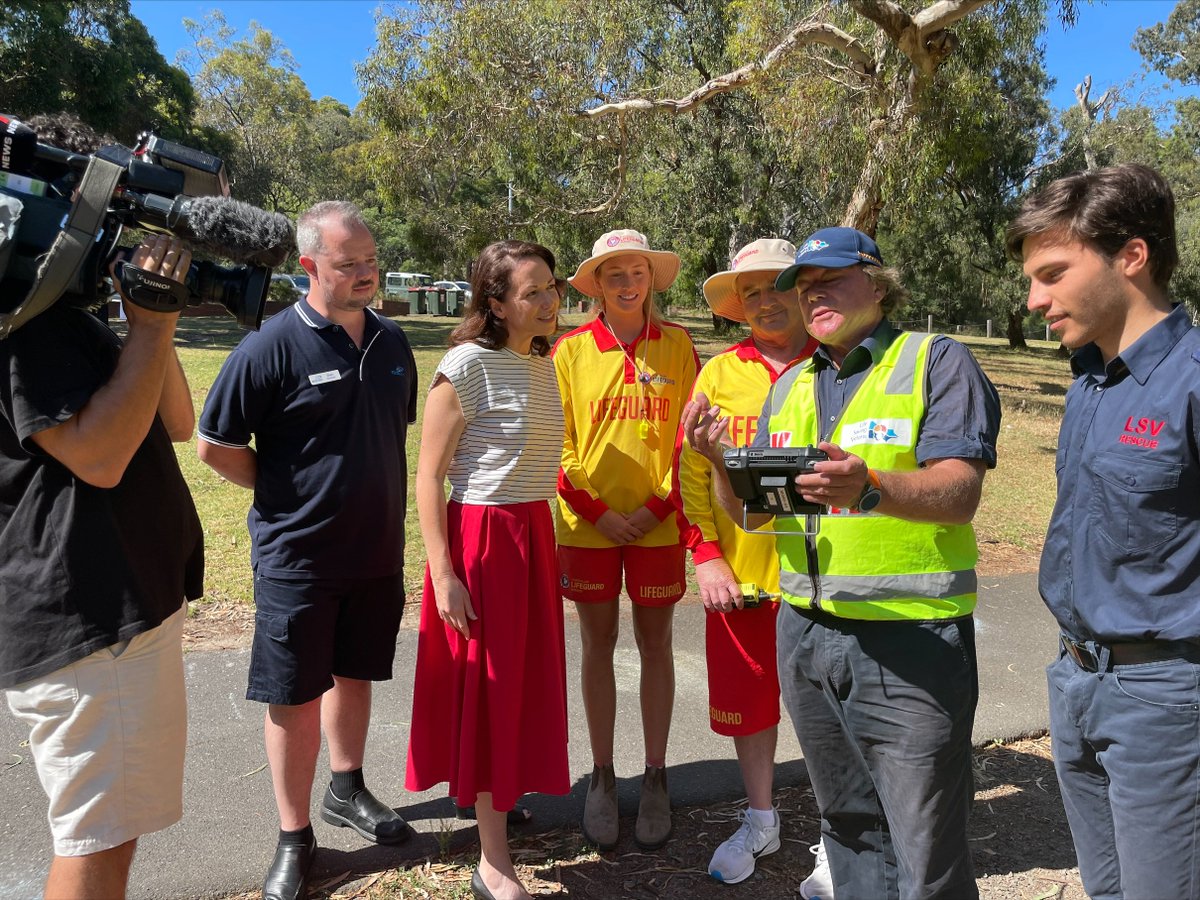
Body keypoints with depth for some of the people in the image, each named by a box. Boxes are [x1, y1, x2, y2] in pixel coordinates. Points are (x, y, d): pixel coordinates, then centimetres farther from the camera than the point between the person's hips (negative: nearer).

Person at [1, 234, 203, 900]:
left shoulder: (63, 316, 15)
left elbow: (175, 425, 11)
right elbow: (99, 456, -26)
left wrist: (154, 319, 0)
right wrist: (150, 324, -21)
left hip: (128, 602, 11)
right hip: (85, 623, -11)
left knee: (107, 830, 23)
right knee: (99, 839, 0)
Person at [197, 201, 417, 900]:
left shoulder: (392, 342, 3)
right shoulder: (275, 345, -15)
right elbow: (215, 445, -10)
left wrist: (379, 495, 11)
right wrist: (290, 491, -6)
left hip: (378, 550, 5)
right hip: (299, 555, -5)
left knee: (355, 673, 19)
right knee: (295, 696, 6)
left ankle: (347, 791, 40)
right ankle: (295, 836, 24)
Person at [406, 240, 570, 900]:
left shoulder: (544, 365, 9)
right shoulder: (468, 364, -14)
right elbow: (428, 476, -14)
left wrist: (552, 550, 17)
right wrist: (442, 574, -19)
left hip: (534, 536, 7)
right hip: (479, 540, -7)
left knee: (525, 682, 15)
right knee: (487, 689, 3)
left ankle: (500, 793, 37)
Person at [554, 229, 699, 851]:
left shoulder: (677, 347, 1)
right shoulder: (569, 350, -1)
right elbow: (555, 442, -2)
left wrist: (658, 506, -8)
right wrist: (597, 512, -9)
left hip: (658, 522, 0)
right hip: (588, 523, 0)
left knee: (655, 645, 9)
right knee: (598, 645, 10)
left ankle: (655, 778, 24)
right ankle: (601, 778, 24)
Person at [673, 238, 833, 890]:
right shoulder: (717, 375, 5)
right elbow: (692, 471, 4)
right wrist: (706, 556, -4)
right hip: (738, 572, 3)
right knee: (746, 699, 15)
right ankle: (760, 822, 38)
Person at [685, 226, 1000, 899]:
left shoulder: (939, 362, -3)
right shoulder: (791, 386, 14)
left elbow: (960, 493, -16)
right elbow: (750, 511, 12)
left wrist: (868, 488, -36)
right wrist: (722, 462, -9)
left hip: (911, 639, -5)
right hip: (806, 633, 6)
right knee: (849, 825, 19)